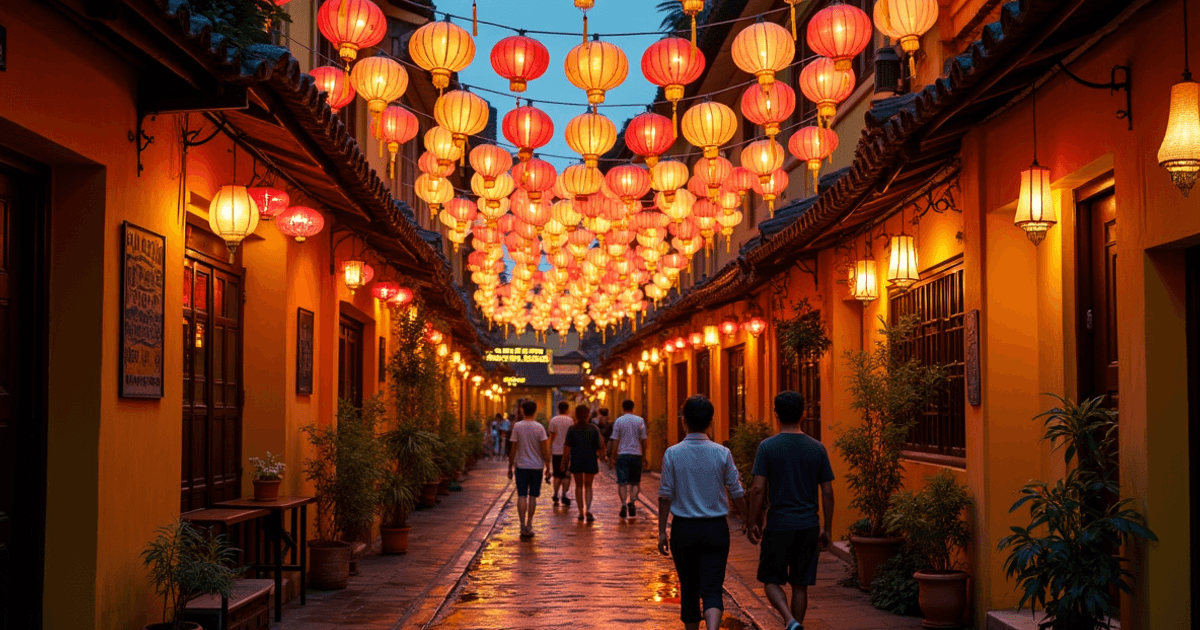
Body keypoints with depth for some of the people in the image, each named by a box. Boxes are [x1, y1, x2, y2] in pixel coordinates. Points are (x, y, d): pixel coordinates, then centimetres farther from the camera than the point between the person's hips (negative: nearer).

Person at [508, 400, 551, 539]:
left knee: (522, 496, 1)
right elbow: (544, 450, -6)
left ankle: (523, 526, -6)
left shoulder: (517, 427, -5)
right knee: (533, 496, 10)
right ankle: (529, 526, 13)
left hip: (521, 465, -1)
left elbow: (513, 449, -4)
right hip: (537, 466, 1)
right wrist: (548, 466, 3)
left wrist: (510, 467, 5)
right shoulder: (539, 428, -5)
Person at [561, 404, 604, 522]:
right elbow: (599, 446, -3)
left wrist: (564, 462, -3)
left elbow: (567, 447, -7)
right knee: (588, 486, 8)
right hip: (590, 460, 0)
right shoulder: (594, 429, -4)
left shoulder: (572, 429, -4)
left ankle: (581, 512, 14)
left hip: (576, 461, 0)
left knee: (579, 486, 13)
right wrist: (601, 456, 13)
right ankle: (588, 510, -12)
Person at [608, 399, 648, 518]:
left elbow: (615, 441, -2)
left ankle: (624, 504, -12)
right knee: (635, 481, 10)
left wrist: (614, 457, 4)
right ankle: (631, 502, -9)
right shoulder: (640, 420, 2)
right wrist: (644, 454, 13)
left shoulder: (618, 421, -1)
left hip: (622, 454, -1)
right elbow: (643, 440, 4)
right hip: (636, 454, 1)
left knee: (622, 482, 1)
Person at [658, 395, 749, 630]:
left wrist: (662, 531, 2)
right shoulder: (722, 453, -5)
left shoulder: (672, 454, -6)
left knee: (689, 589, 15)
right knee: (712, 589, -2)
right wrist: (746, 520, 18)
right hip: (716, 528, 0)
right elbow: (737, 493, 2)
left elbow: (665, 496, -5)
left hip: (683, 529, 0)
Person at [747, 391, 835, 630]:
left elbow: (758, 489, -11)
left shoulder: (767, 447, -7)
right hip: (808, 526, 3)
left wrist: (754, 523, 0)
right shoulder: (817, 449, 2)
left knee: (771, 581, 9)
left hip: (778, 525, -3)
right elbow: (827, 493, 3)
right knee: (800, 585, 11)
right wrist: (827, 529, 11)